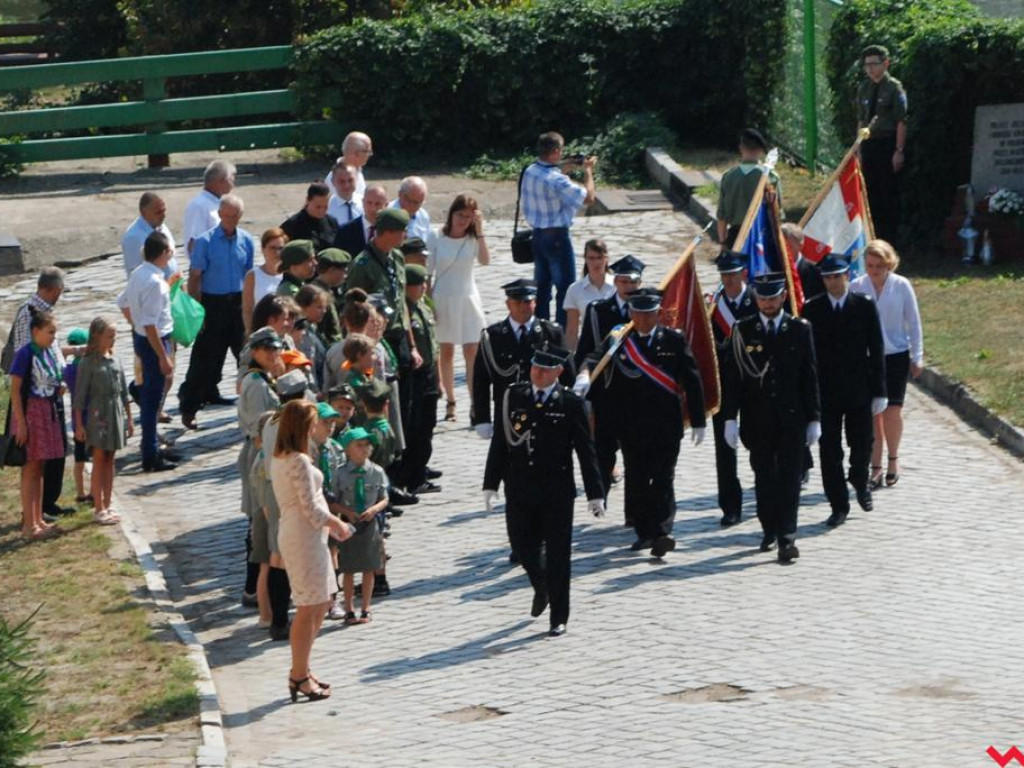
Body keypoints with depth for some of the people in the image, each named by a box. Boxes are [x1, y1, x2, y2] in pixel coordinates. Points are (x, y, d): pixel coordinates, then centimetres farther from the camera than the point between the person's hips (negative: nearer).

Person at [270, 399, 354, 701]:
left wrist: (329, 523, 16)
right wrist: (337, 524, -4)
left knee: (320, 604, 17)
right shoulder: (299, 461, -19)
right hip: (304, 538, -10)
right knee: (309, 608, -4)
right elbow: (310, 507, -19)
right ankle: (300, 676, 2)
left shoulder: (279, 459, 12)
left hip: (294, 534, 10)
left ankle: (300, 670, 24)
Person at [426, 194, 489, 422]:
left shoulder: (473, 239, -3)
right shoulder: (436, 238, -5)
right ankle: (450, 403, 19)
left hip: (468, 300, 0)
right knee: (446, 352, 9)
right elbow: (428, 273, -2)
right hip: (442, 299, 0)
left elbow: (485, 261, -21)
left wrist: (479, 231, -25)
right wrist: (428, 304, -4)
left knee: (472, 354, -5)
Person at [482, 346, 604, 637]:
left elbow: (586, 450, -3)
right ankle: (541, 588, 40)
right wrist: (491, 483, 4)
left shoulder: (570, 404, -5)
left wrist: (595, 493, -5)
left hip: (557, 492, -3)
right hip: (520, 490, 3)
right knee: (522, 545, 9)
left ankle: (558, 618, 13)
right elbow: (499, 442, 6)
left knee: (557, 555, 2)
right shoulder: (513, 397, 2)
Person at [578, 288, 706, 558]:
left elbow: (692, 381, 4)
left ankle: (661, 533, -11)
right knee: (636, 481, 6)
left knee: (663, 480, -7)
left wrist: (698, 421, 2)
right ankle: (644, 532, 16)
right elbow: (596, 359, -8)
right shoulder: (617, 342, 4)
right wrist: (585, 377, -31)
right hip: (631, 428, 1)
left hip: (666, 426, -1)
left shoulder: (674, 340, 3)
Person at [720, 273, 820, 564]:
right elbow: (732, 376, 2)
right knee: (764, 477, 9)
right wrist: (730, 418, -4)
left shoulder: (800, 329, 3)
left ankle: (787, 539, -9)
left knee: (788, 478, -6)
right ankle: (769, 530, 24)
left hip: (792, 419, -1)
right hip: (757, 420, 1)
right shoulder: (743, 330, 2)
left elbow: (810, 376, 4)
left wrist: (814, 419, 1)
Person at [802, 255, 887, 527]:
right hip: (825, 391, 0)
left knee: (862, 444, 7)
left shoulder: (865, 306, -1)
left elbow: (876, 351, 0)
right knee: (830, 451, 1)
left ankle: (859, 482, 37)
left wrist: (879, 392, -3)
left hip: (859, 390, 0)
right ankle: (839, 505, 10)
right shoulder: (812, 309, 0)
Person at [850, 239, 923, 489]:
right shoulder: (856, 287, -3)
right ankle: (875, 467, 9)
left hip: (896, 355, -1)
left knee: (893, 409, -4)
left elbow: (913, 322, 2)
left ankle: (893, 459, 19)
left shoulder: (901, 286, -5)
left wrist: (917, 357, 4)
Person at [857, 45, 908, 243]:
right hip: (869, 143, 6)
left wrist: (899, 150, -15)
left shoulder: (894, 88, -9)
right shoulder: (864, 89, 9)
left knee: (889, 192, -1)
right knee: (870, 192, 11)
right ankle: (873, 236, 20)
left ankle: (889, 239, 6)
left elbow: (901, 121, -11)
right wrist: (860, 148, 11)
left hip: (888, 143, -6)